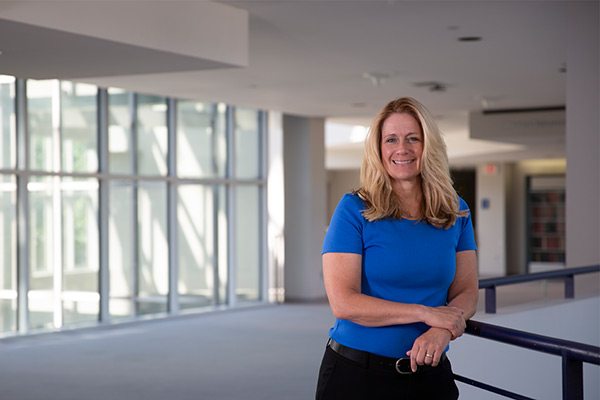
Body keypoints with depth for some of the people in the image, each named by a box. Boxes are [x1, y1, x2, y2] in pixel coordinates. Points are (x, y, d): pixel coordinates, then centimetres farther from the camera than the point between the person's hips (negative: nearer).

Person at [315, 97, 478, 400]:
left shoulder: (456, 212, 4)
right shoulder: (354, 209, -8)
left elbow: (466, 291, 2)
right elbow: (342, 302, -15)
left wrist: (443, 331, -20)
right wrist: (426, 313, -18)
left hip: (429, 372, 3)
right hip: (355, 373, -3)